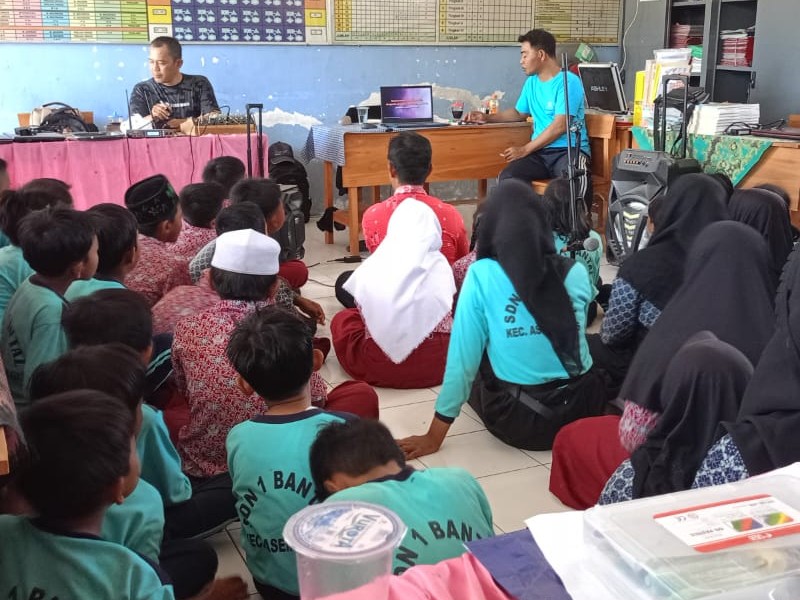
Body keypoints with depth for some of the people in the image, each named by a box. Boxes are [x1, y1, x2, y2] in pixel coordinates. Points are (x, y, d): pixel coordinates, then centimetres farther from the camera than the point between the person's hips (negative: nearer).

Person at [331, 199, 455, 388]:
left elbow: (362, 312, 9)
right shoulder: (439, 263, 0)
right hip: (434, 364, 0)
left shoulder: (371, 267, -1)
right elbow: (447, 319, 8)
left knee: (341, 319, 25)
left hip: (377, 368, 0)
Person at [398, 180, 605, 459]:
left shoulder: (481, 275, -12)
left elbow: (463, 357, -11)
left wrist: (434, 436, -3)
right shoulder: (575, 272, -3)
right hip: (581, 407, 1)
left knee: (479, 372, 31)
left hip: (518, 420, -1)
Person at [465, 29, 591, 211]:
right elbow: (519, 113, 35)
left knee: (575, 181, -40)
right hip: (540, 151, 6)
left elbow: (560, 126, -16)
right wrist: (487, 118, 24)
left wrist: (525, 150, -14)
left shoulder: (568, 82, -7)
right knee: (507, 178, -26)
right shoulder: (531, 82, 17)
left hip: (569, 150, -6)